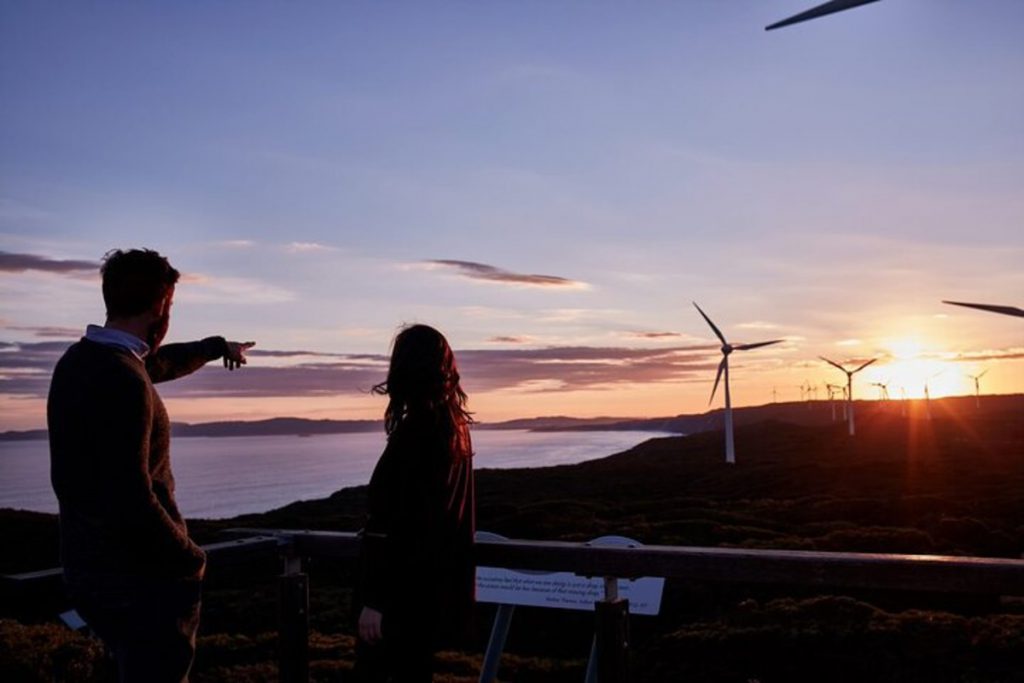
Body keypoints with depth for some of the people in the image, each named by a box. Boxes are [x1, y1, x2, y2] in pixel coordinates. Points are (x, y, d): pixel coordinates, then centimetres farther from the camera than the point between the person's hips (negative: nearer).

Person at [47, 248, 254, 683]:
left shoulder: (79, 361, 6)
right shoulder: (122, 381, -24)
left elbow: (160, 362, 27)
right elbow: (131, 501, -30)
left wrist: (218, 347, 43)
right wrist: (190, 560, -15)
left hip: (89, 567, 9)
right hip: (136, 579, -9)